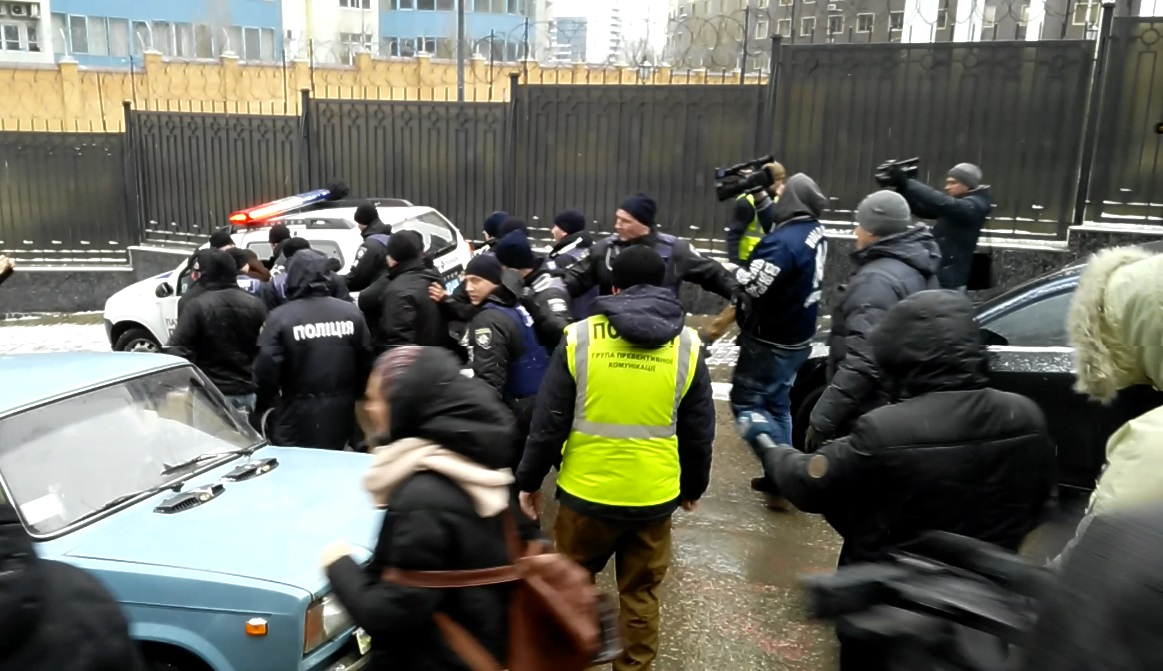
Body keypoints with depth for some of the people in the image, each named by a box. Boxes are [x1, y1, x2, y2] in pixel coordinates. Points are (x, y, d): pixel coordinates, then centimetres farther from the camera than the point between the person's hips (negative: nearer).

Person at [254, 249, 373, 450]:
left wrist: (262, 407, 6)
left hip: (297, 424, -3)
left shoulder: (280, 317, -13)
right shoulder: (352, 313, -2)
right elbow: (365, 365, 4)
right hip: (339, 420, 4)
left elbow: (266, 371, -12)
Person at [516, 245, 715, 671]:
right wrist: (694, 486, 20)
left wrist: (529, 480, 7)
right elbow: (699, 432, 5)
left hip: (587, 491, -1)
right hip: (653, 495, 1)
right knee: (641, 592, 17)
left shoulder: (580, 337, -6)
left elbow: (548, 422, -4)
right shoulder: (687, 345, -1)